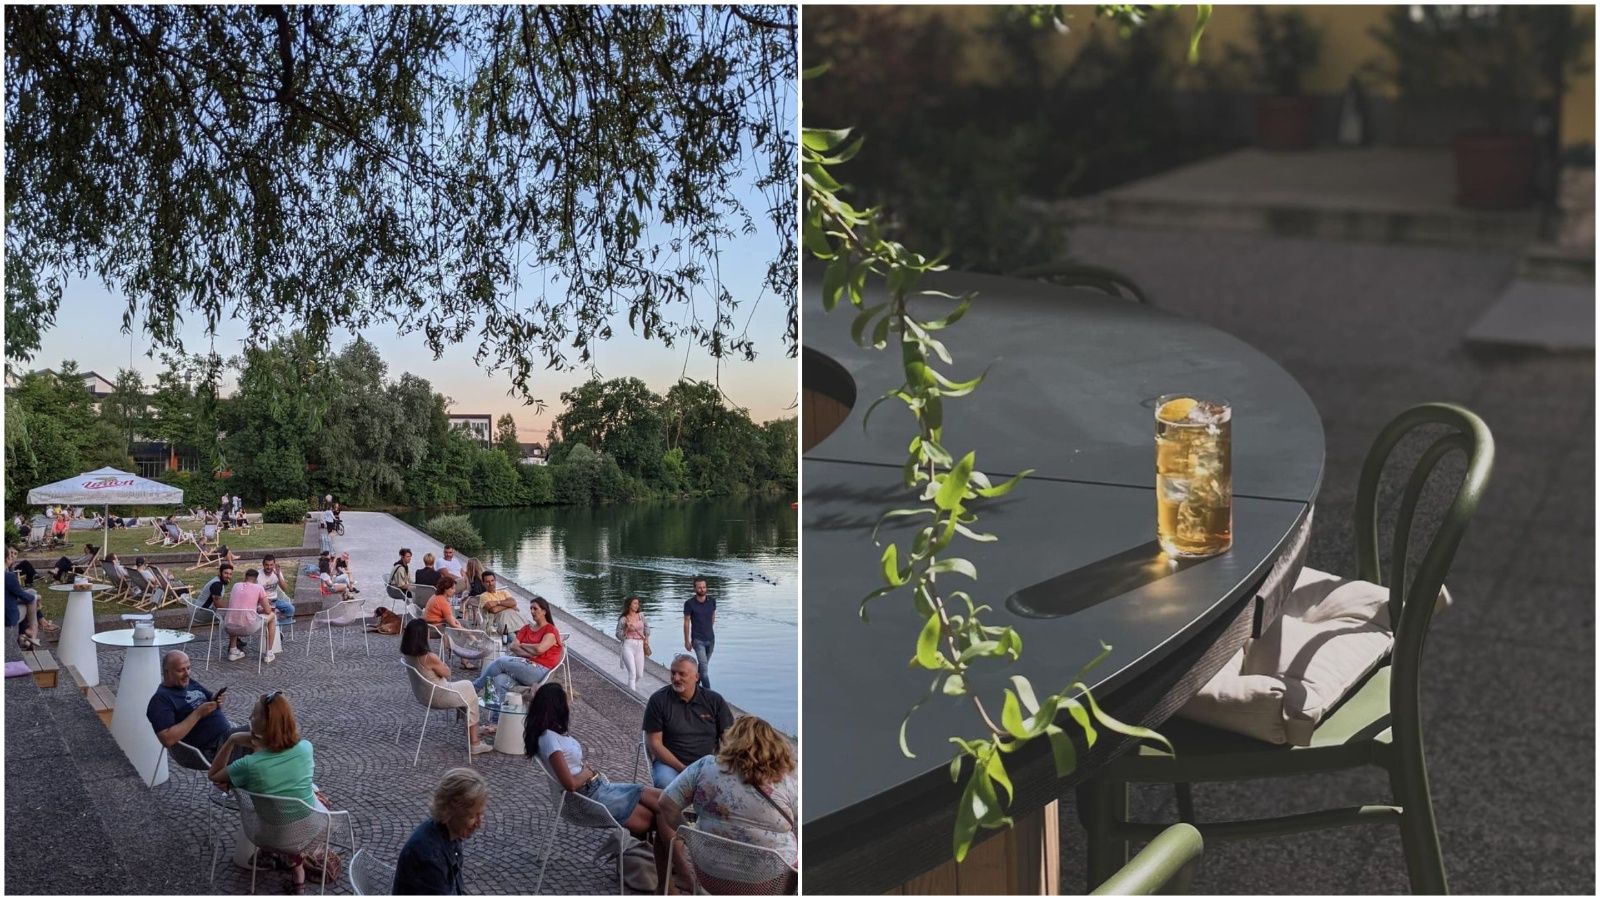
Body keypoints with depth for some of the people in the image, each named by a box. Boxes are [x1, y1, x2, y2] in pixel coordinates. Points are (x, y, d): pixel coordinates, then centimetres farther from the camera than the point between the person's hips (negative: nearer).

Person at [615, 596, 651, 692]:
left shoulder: (640, 615, 6)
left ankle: (633, 687, 40)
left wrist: (646, 640, 15)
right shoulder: (623, 620, -5)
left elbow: (646, 627, 21)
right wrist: (626, 628, -17)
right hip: (628, 646, -4)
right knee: (632, 673, -14)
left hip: (639, 647, 4)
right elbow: (619, 635, -2)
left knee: (639, 674, 11)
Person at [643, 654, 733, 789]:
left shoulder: (714, 700, 5)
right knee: (665, 782, -36)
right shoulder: (658, 700, 0)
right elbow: (654, 743, -4)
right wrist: (682, 768, -15)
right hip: (670, 762, -2)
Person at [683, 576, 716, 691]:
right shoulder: (689, 603, -12)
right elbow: (686, 622, -6)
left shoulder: (712, 601, -2)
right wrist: (687, 641, -5)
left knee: (703, 665, 15)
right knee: (704, 666, -12)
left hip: (710, 638, 4)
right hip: (698, 640, -4)